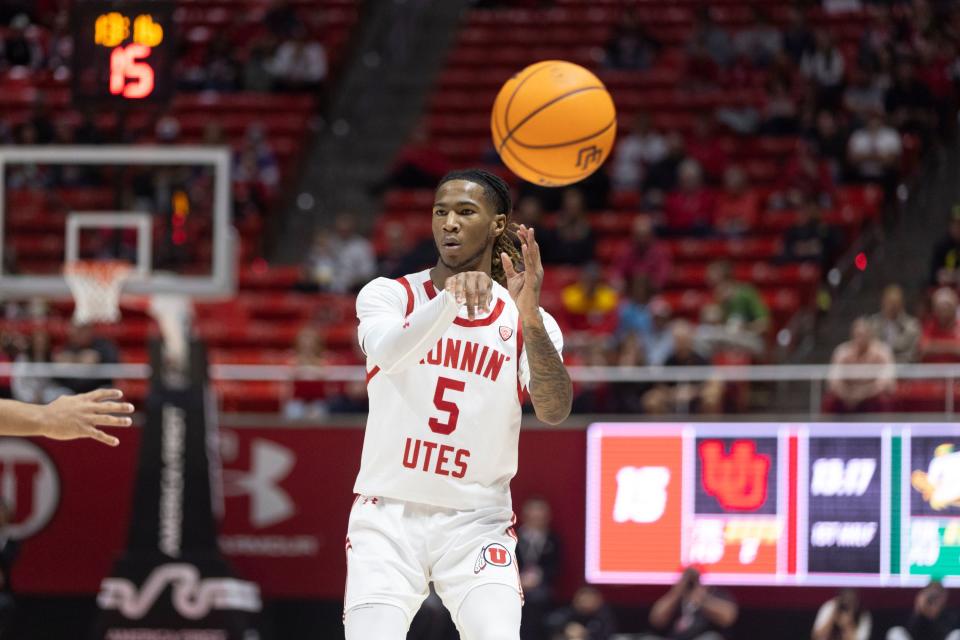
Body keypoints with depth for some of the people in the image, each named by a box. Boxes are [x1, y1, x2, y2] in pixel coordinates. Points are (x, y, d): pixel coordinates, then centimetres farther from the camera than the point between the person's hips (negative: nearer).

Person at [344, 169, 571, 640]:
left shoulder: (529, 324, 3)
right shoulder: (390, 295, 1)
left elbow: (554, 412, -16)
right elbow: (388, 353, -22)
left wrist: (530, 319, -30)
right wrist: (451, 300, -39)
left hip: (477, 525, 0)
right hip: (388, 517, 0)